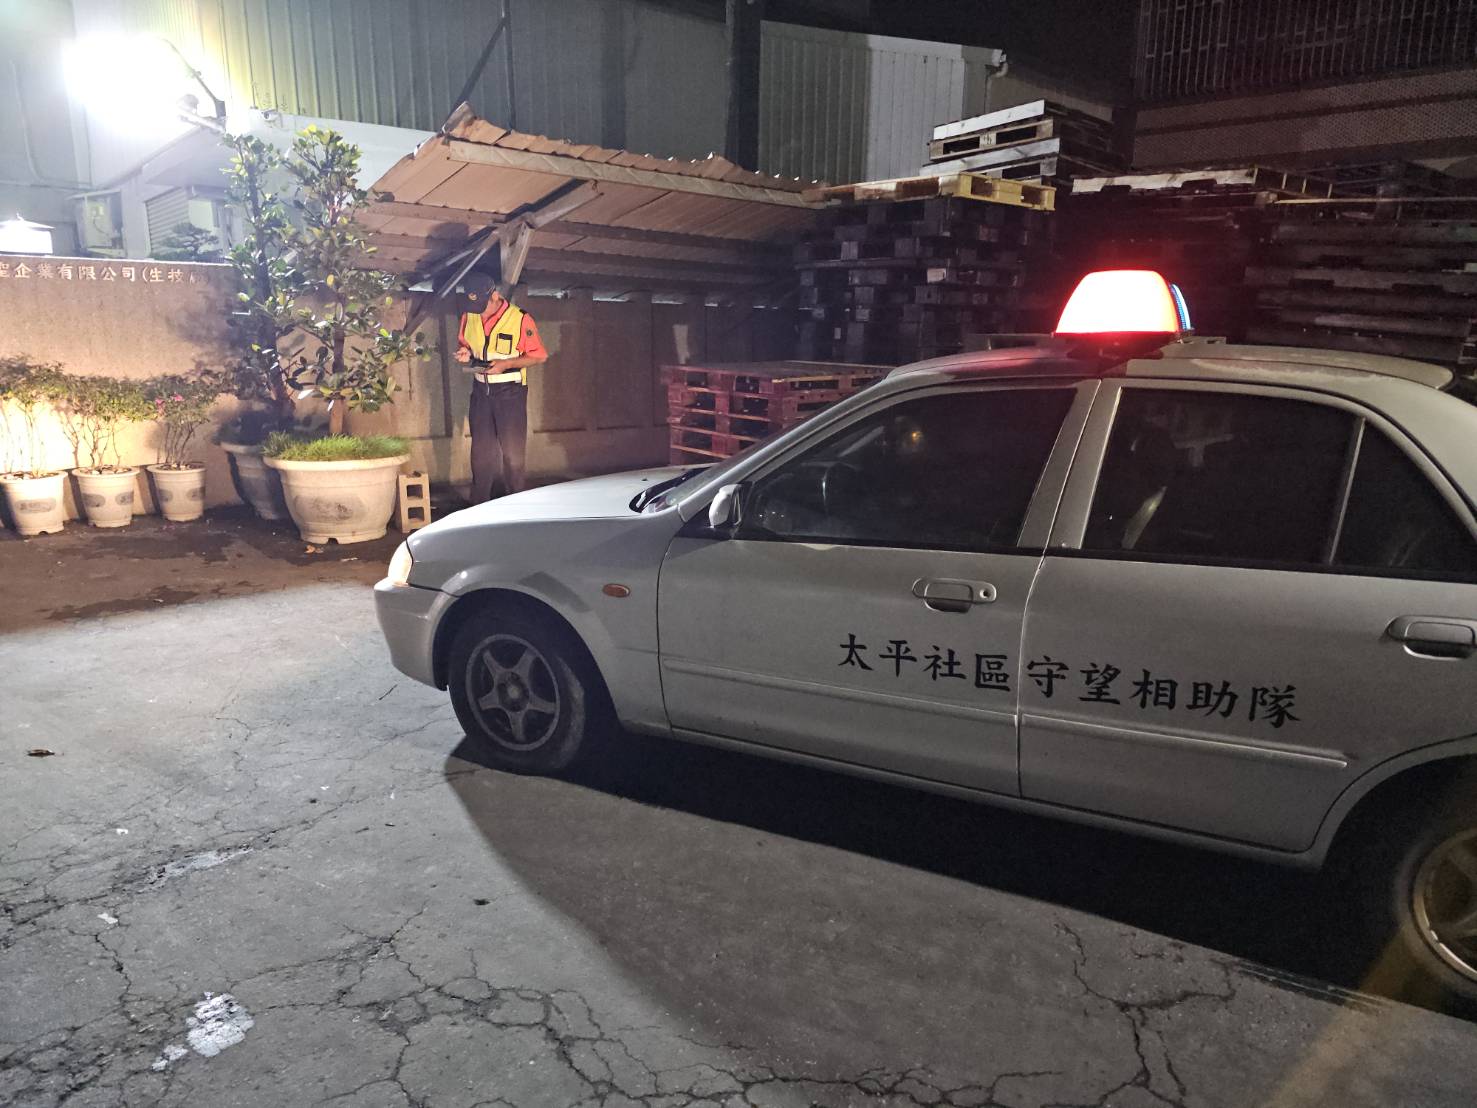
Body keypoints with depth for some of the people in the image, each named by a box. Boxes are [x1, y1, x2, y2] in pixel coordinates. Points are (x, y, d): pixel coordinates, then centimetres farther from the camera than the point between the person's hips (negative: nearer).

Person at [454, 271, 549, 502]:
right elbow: (463, 345, 17)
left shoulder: (520, 319, -13)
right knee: (481, 452, 9)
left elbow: (540, 356, -9)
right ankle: (481, 507, 18)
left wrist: (505, 364, -20)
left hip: (510, 391, -5)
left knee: (512, 452, 1)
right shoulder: (469, 317, 2)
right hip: (481, 391, 5)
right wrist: (465, 354, -7)